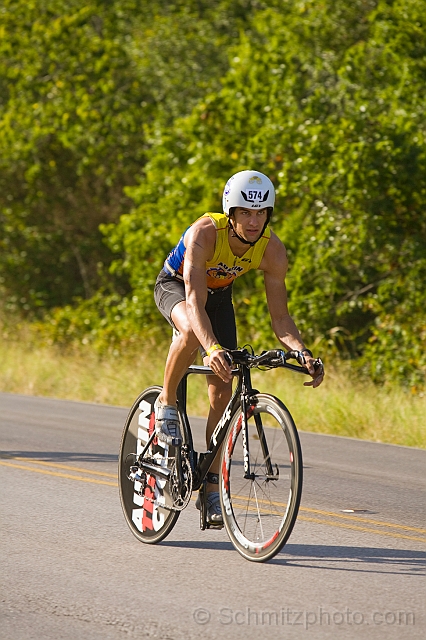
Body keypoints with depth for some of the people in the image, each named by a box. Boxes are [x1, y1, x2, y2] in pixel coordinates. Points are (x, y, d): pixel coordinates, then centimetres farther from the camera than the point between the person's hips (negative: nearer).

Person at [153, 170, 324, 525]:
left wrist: (303, 352, -39)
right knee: (192, 331, -40)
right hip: (176, 285, -4)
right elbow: (195, 302, -46)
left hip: (219, 294, 4)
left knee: (222, 390, -4)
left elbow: (280, 316, -21)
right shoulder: (204, 233, -38)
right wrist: (212, 349, -62)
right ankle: (167, 404, -14)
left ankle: (211, 486, 6)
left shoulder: (272, 250, -26)